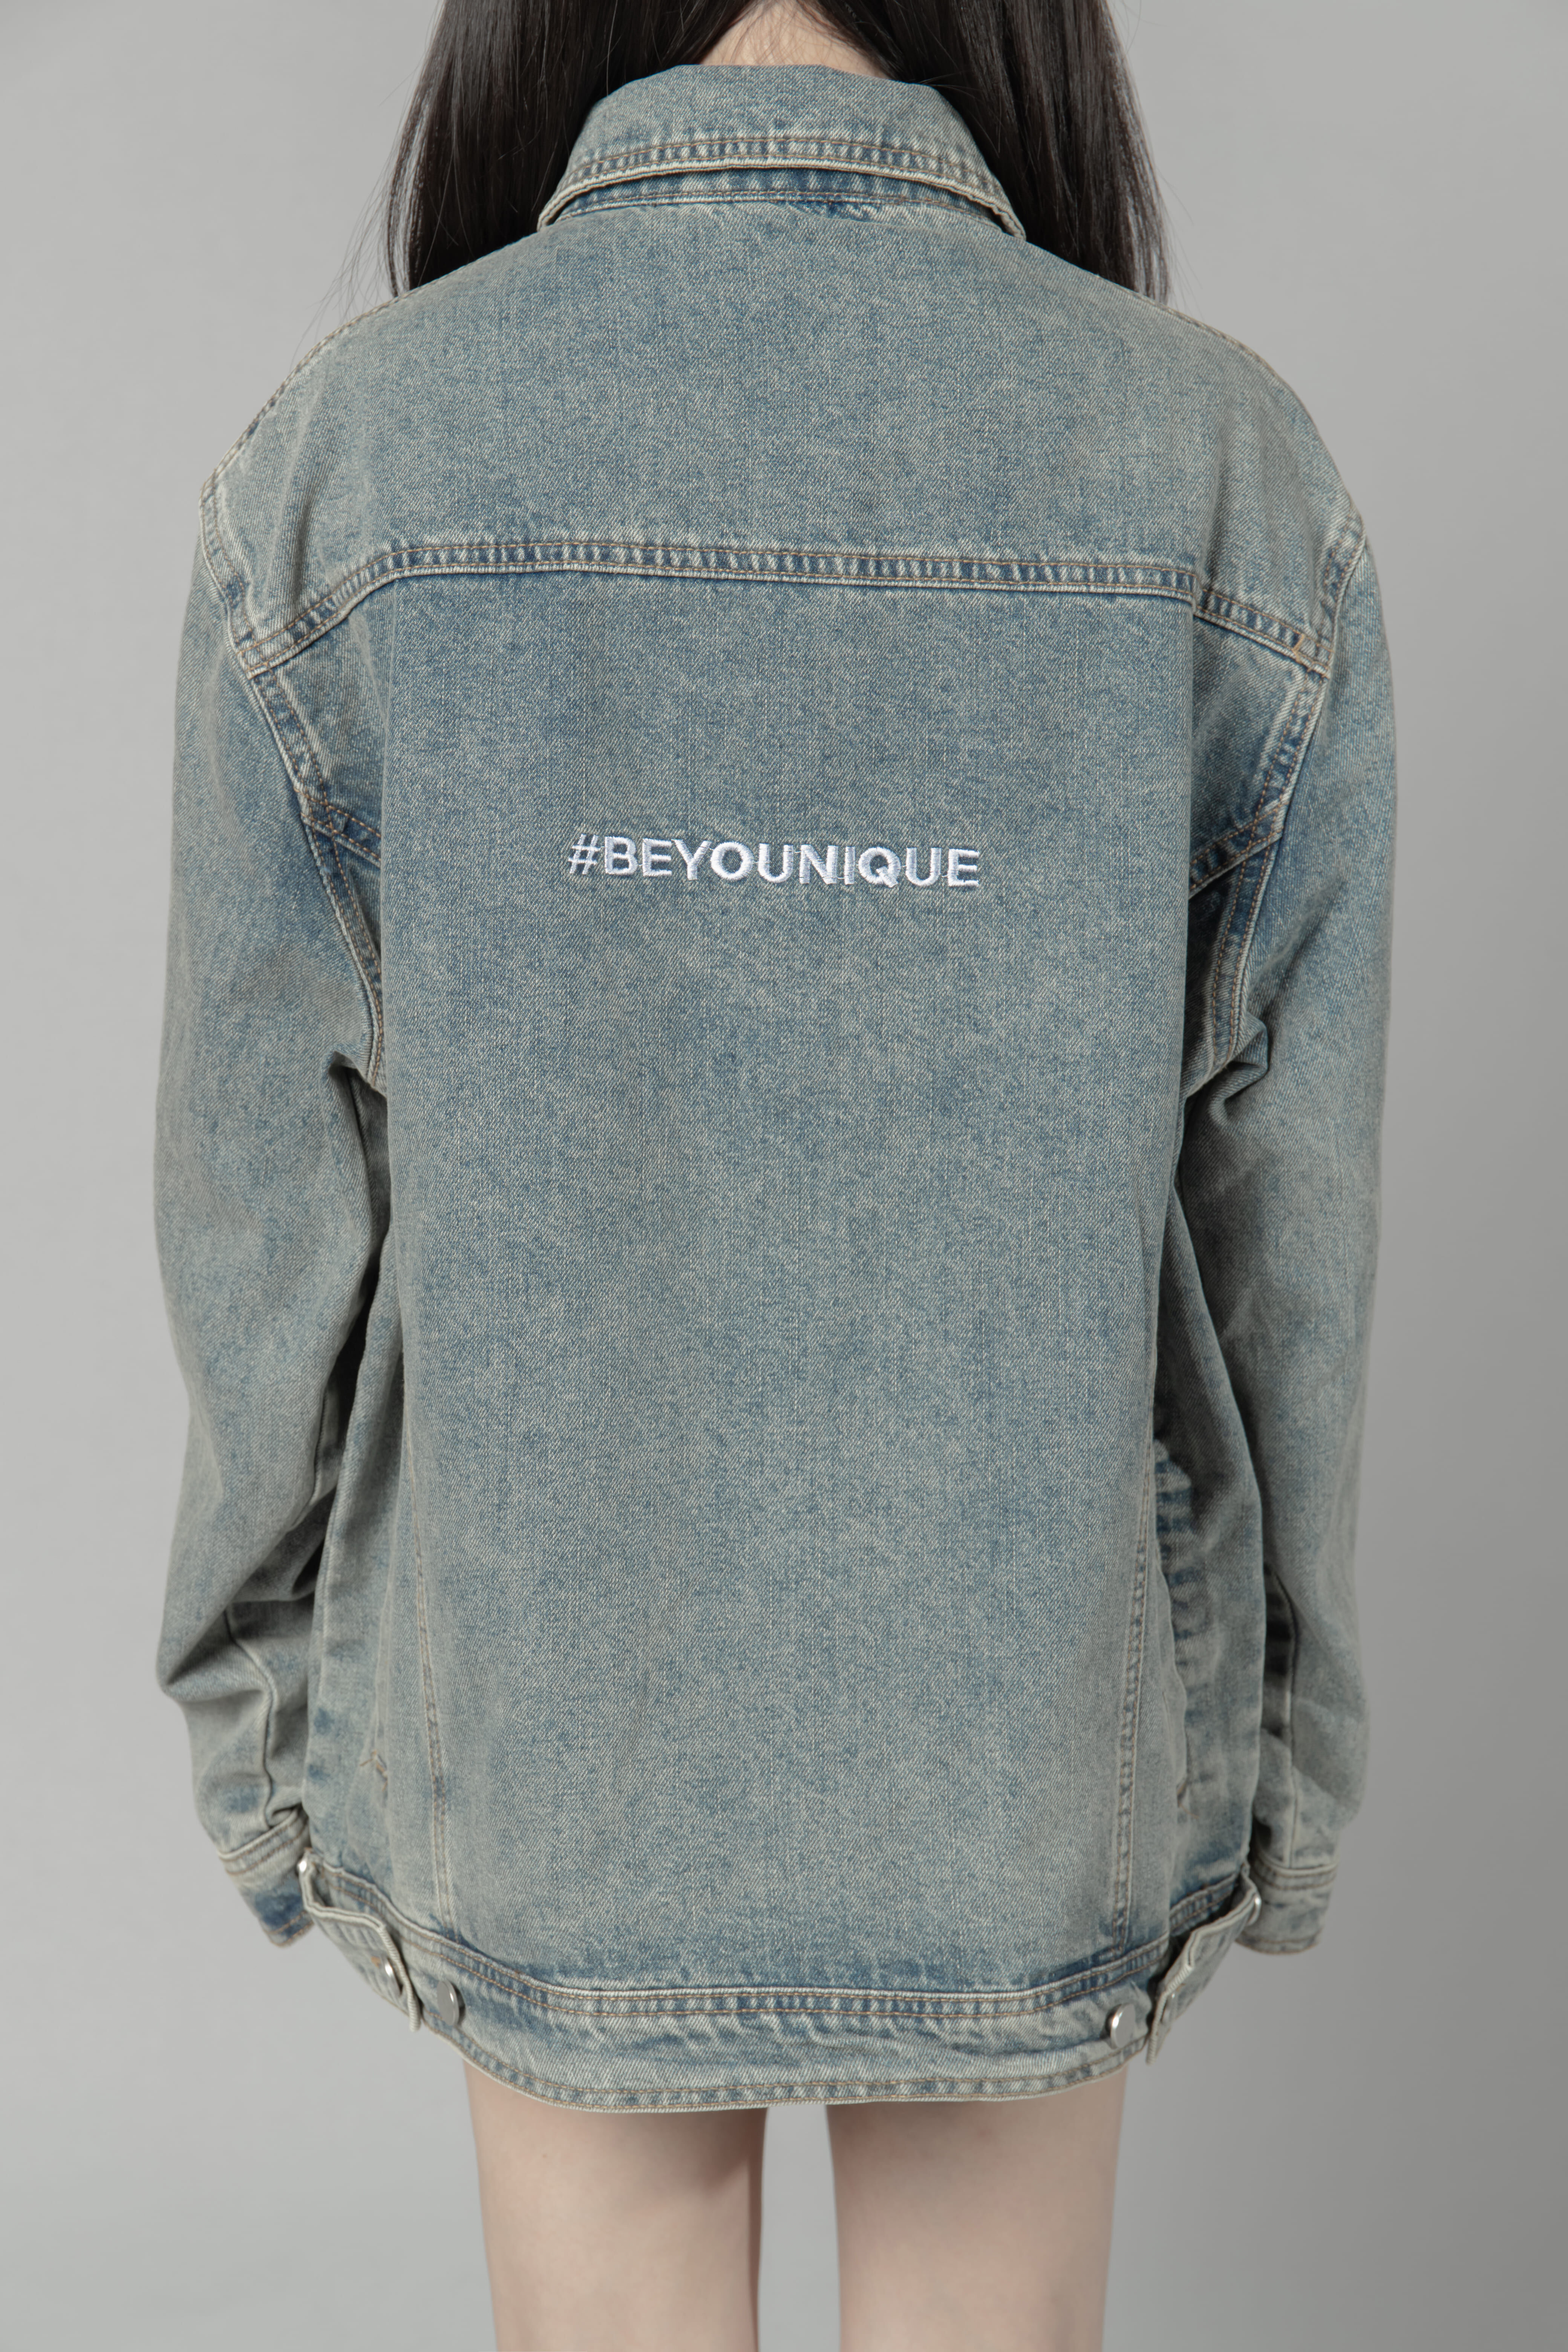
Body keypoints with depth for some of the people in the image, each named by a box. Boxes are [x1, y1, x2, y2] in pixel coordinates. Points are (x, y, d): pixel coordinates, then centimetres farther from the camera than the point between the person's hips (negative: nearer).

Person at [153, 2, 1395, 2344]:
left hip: (547, 1697, 0)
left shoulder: (349, 453, -10)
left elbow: (269, 1205, -7)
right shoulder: (1227, 472, -10)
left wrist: (258, 1706, 8)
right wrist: (1293, 1741, 8)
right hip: (1034, 1710, 1)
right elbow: (1282, 1214, -6)